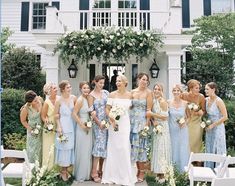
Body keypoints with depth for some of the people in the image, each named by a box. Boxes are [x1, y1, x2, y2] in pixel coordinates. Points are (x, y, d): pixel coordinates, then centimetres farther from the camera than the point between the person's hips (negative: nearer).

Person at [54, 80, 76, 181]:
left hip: (71, 125, 4)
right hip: (63, 126, -4)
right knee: (63, 147, 3)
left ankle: (66, 170, 25)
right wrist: (58, 126, -12)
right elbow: (56, 115, -6)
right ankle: (63, 171, 17)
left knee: (70, 147, 10)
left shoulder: (73, 98, 0)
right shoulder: (59, 101, -10)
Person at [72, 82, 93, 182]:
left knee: (88, 150, 14)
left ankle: (86, 173, 27)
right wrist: (82, 125, -17)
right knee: (82, 151, 3)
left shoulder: (88, 98, 6)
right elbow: (74, 114, -19)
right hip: (82, 128, -7)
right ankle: (80, 175, 18)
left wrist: (89, 123, 0)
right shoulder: (80, 100, -15)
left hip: (88, 127, 7)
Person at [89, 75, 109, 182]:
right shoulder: (91, 95, -4)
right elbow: (91, 112, -6)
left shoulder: (106, 92, 8)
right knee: (99, 145, -10)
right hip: (98, 123, -4)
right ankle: (94, 173, -3)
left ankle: (101, 170, 20)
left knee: (105, 146, 7)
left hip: (107, 122, 5)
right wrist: (99, 123, -8)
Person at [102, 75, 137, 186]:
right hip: (114, 122, -1)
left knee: (124, 148, 0)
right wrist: (111, 118, -16)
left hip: (125, 123, 1)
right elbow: (107, 108, -2)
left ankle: (125, 176, 14)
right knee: (113, 147, 4)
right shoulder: (112, 94, 0)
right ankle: (113, 175, 17)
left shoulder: (129, 95, 5)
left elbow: (131, 107, 12)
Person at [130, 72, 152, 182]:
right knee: (133, 145, 6)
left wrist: (147, 124, -13)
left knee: (141, 144, -1)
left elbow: (149, 109, -7)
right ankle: (138, 170, 19)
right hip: (132, 120, 4)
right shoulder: (132, 92, 7)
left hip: (142, 121, -4)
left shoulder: (148, 92, -3)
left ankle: (142, 172, 10)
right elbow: (129, 106, 9)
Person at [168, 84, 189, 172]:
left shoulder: (185, 103, -1)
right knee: (173, 150, 7)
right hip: (172, 130, 0)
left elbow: (187, 116, 10)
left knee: (182, 150, 5)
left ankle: (182, 171, 19)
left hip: (182, 130, 0)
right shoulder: (169, 103, -3)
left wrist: (184, 121, -7)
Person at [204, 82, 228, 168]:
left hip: (218, 128, -6)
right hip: (209, 128, 6)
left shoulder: (219, 101, -17)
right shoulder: (206, 100, 1)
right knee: (209, 149, 13)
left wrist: (213, 125, -15)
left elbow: (225, 117, -17)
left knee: (218, 150, 3)